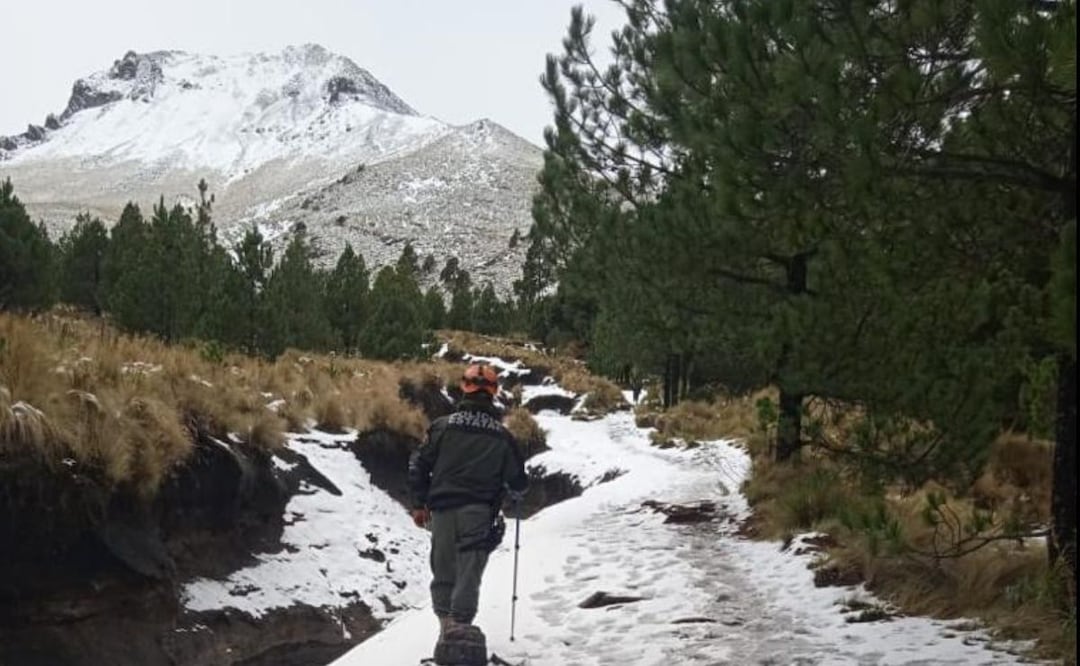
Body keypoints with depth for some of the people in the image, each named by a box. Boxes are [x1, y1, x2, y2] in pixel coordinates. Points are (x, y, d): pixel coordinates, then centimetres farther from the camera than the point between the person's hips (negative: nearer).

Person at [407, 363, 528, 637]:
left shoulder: (443, 425, 0)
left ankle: (446, 624, 17)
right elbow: (518, 480, 6)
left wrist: (419, 504, 10)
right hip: (479, 512, -1)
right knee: (469, 573, 0)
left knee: (443, 570, 14)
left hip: (443, 509, 1)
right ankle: (459, 625, -8)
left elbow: (418, 464, 0)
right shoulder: (501, 435, 1)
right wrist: (515, 492, 30)